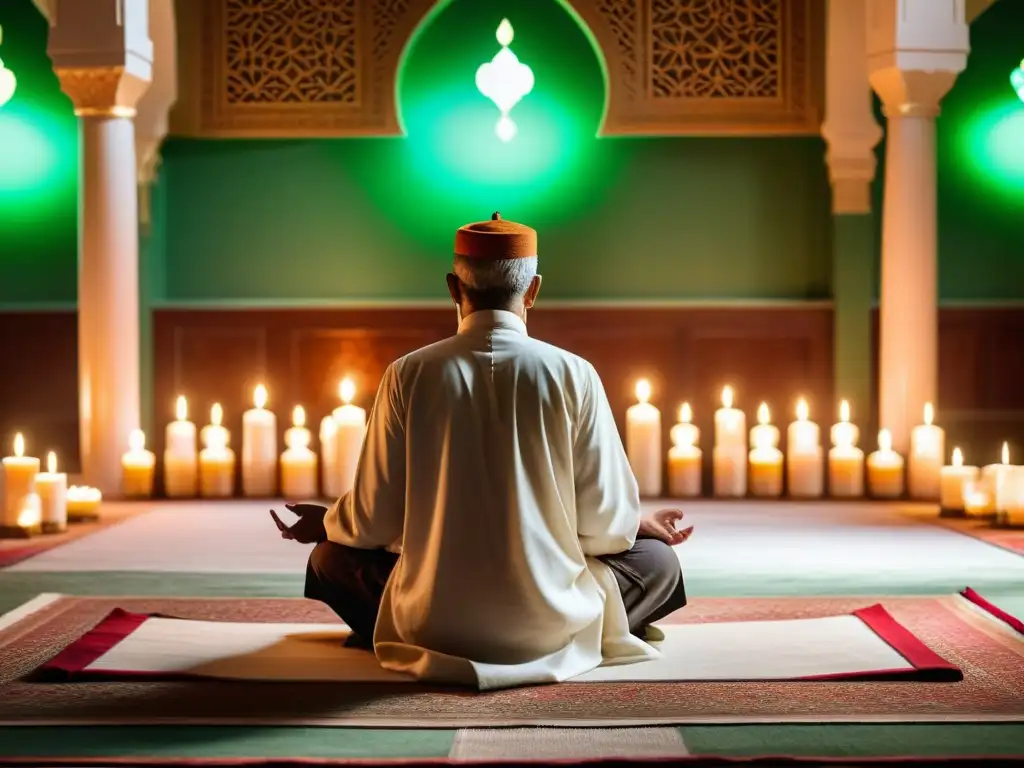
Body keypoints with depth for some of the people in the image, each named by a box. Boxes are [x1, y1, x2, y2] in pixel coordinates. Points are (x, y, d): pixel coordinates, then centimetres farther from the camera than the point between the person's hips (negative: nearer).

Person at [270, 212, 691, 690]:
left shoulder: (409, 375, -7)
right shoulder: (573, 375, -9)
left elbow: (374, 521, -3)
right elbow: (605, 526, -5)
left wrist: (325, 522, 20)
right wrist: (639, 525, 18)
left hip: (433, 627, 1)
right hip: (550, 626, -1)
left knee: (331, 558, 28)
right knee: (657, 559, 25)